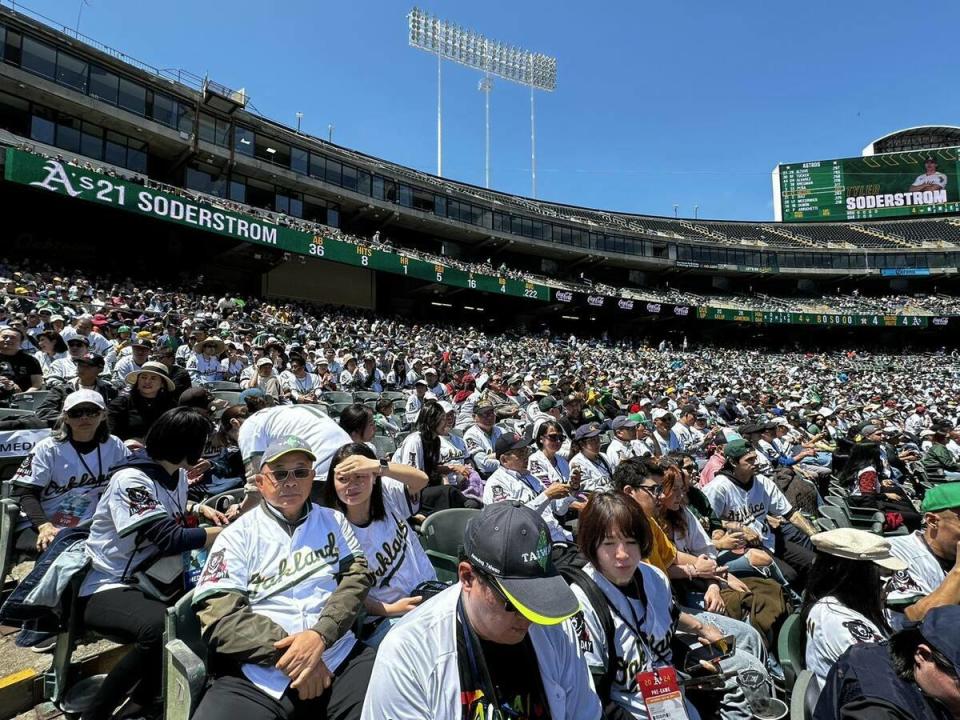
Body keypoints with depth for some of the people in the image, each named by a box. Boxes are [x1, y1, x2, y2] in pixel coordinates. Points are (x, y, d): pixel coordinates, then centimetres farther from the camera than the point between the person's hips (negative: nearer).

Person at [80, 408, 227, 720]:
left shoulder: (176, 474, 5)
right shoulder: (131, 480, -21)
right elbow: (170, 539, -28)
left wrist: (200, 510, 6)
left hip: (152, 582, 9)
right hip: (109, 588, -9)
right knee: (164, 628, -35)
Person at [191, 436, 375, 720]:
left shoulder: (334, 521, 13)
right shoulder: (237, 535, 5)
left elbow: (357, 576, 2)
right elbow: (218, 616, -4)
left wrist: (320, 635, -15)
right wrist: (285, 653, -12)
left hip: (339, 660, 1)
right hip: (256, 677, 0)